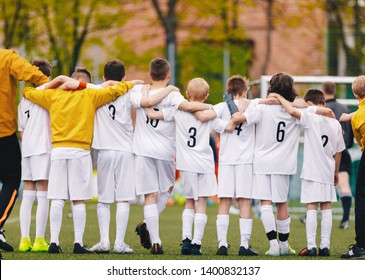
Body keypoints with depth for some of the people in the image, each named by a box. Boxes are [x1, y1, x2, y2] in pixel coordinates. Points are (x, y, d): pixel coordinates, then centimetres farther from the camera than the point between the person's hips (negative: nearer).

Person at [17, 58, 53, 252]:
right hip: (43, 148, -6)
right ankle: (39, 241, -7)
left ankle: (24, 239, 2)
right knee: (43, 195, -5)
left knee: (28, 195, 7)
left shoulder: (23, 100, 18)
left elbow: (21, 130, 19)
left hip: (26, 149, 6)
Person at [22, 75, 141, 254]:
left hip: (57, 151, 2)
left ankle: (54, 242, -6)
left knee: (57, 199, -1)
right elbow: (115, 91, 9)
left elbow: (27, 91, 24)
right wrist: (132, 83, 25)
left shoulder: (53, 95, 13)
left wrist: (51, 84, 38)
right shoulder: (90, 95, 7)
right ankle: (78, 243, -4)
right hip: (80, 152, -2)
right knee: (79, 201, 0)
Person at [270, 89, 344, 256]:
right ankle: (325, 246, 5)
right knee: (326, 208, 6)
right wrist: (336, 172, 25)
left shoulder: (311, 118, -9)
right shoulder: (335, 123, 7)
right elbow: (338, 151, 13)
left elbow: (292, 111, -26)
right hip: (328, 171, 4)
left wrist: (279, 97, -10)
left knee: (311, 208, -3)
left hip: (312, 171, -4)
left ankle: (311, 246, -7)